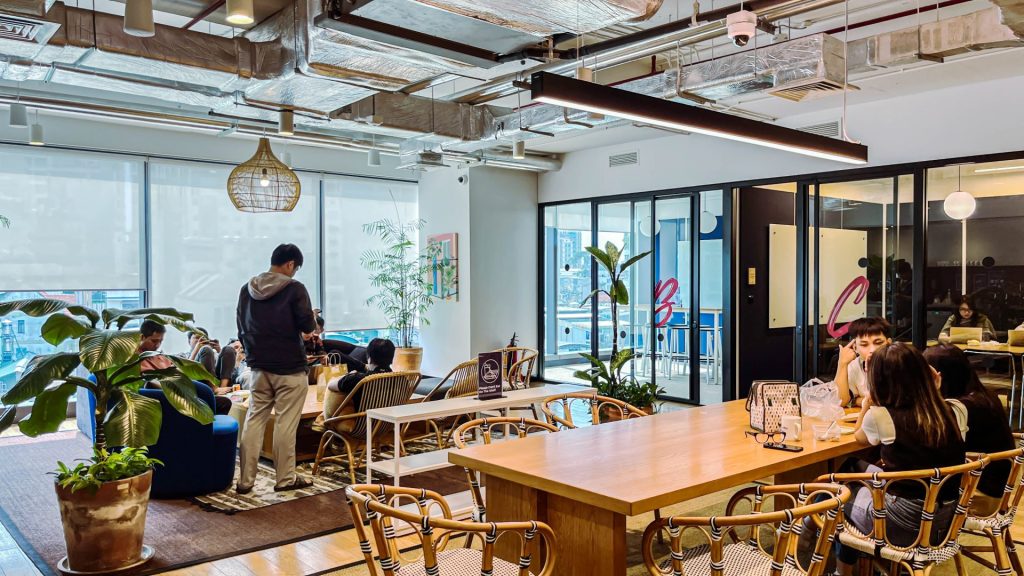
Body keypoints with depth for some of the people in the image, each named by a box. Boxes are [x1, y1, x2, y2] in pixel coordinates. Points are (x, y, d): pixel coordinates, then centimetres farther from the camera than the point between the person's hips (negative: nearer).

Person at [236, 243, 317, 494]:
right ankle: (286, 478, 10)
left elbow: (241, 327, 13)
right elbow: (307, 326, -13)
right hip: (289, 368, -5)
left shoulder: (247, 289, 6)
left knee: (254, 420, 9)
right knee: (286, 424, 1)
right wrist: (311, 319, 10)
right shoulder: (294, 288, -11)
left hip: (259, 367, 5)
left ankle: (245, 480, 11)